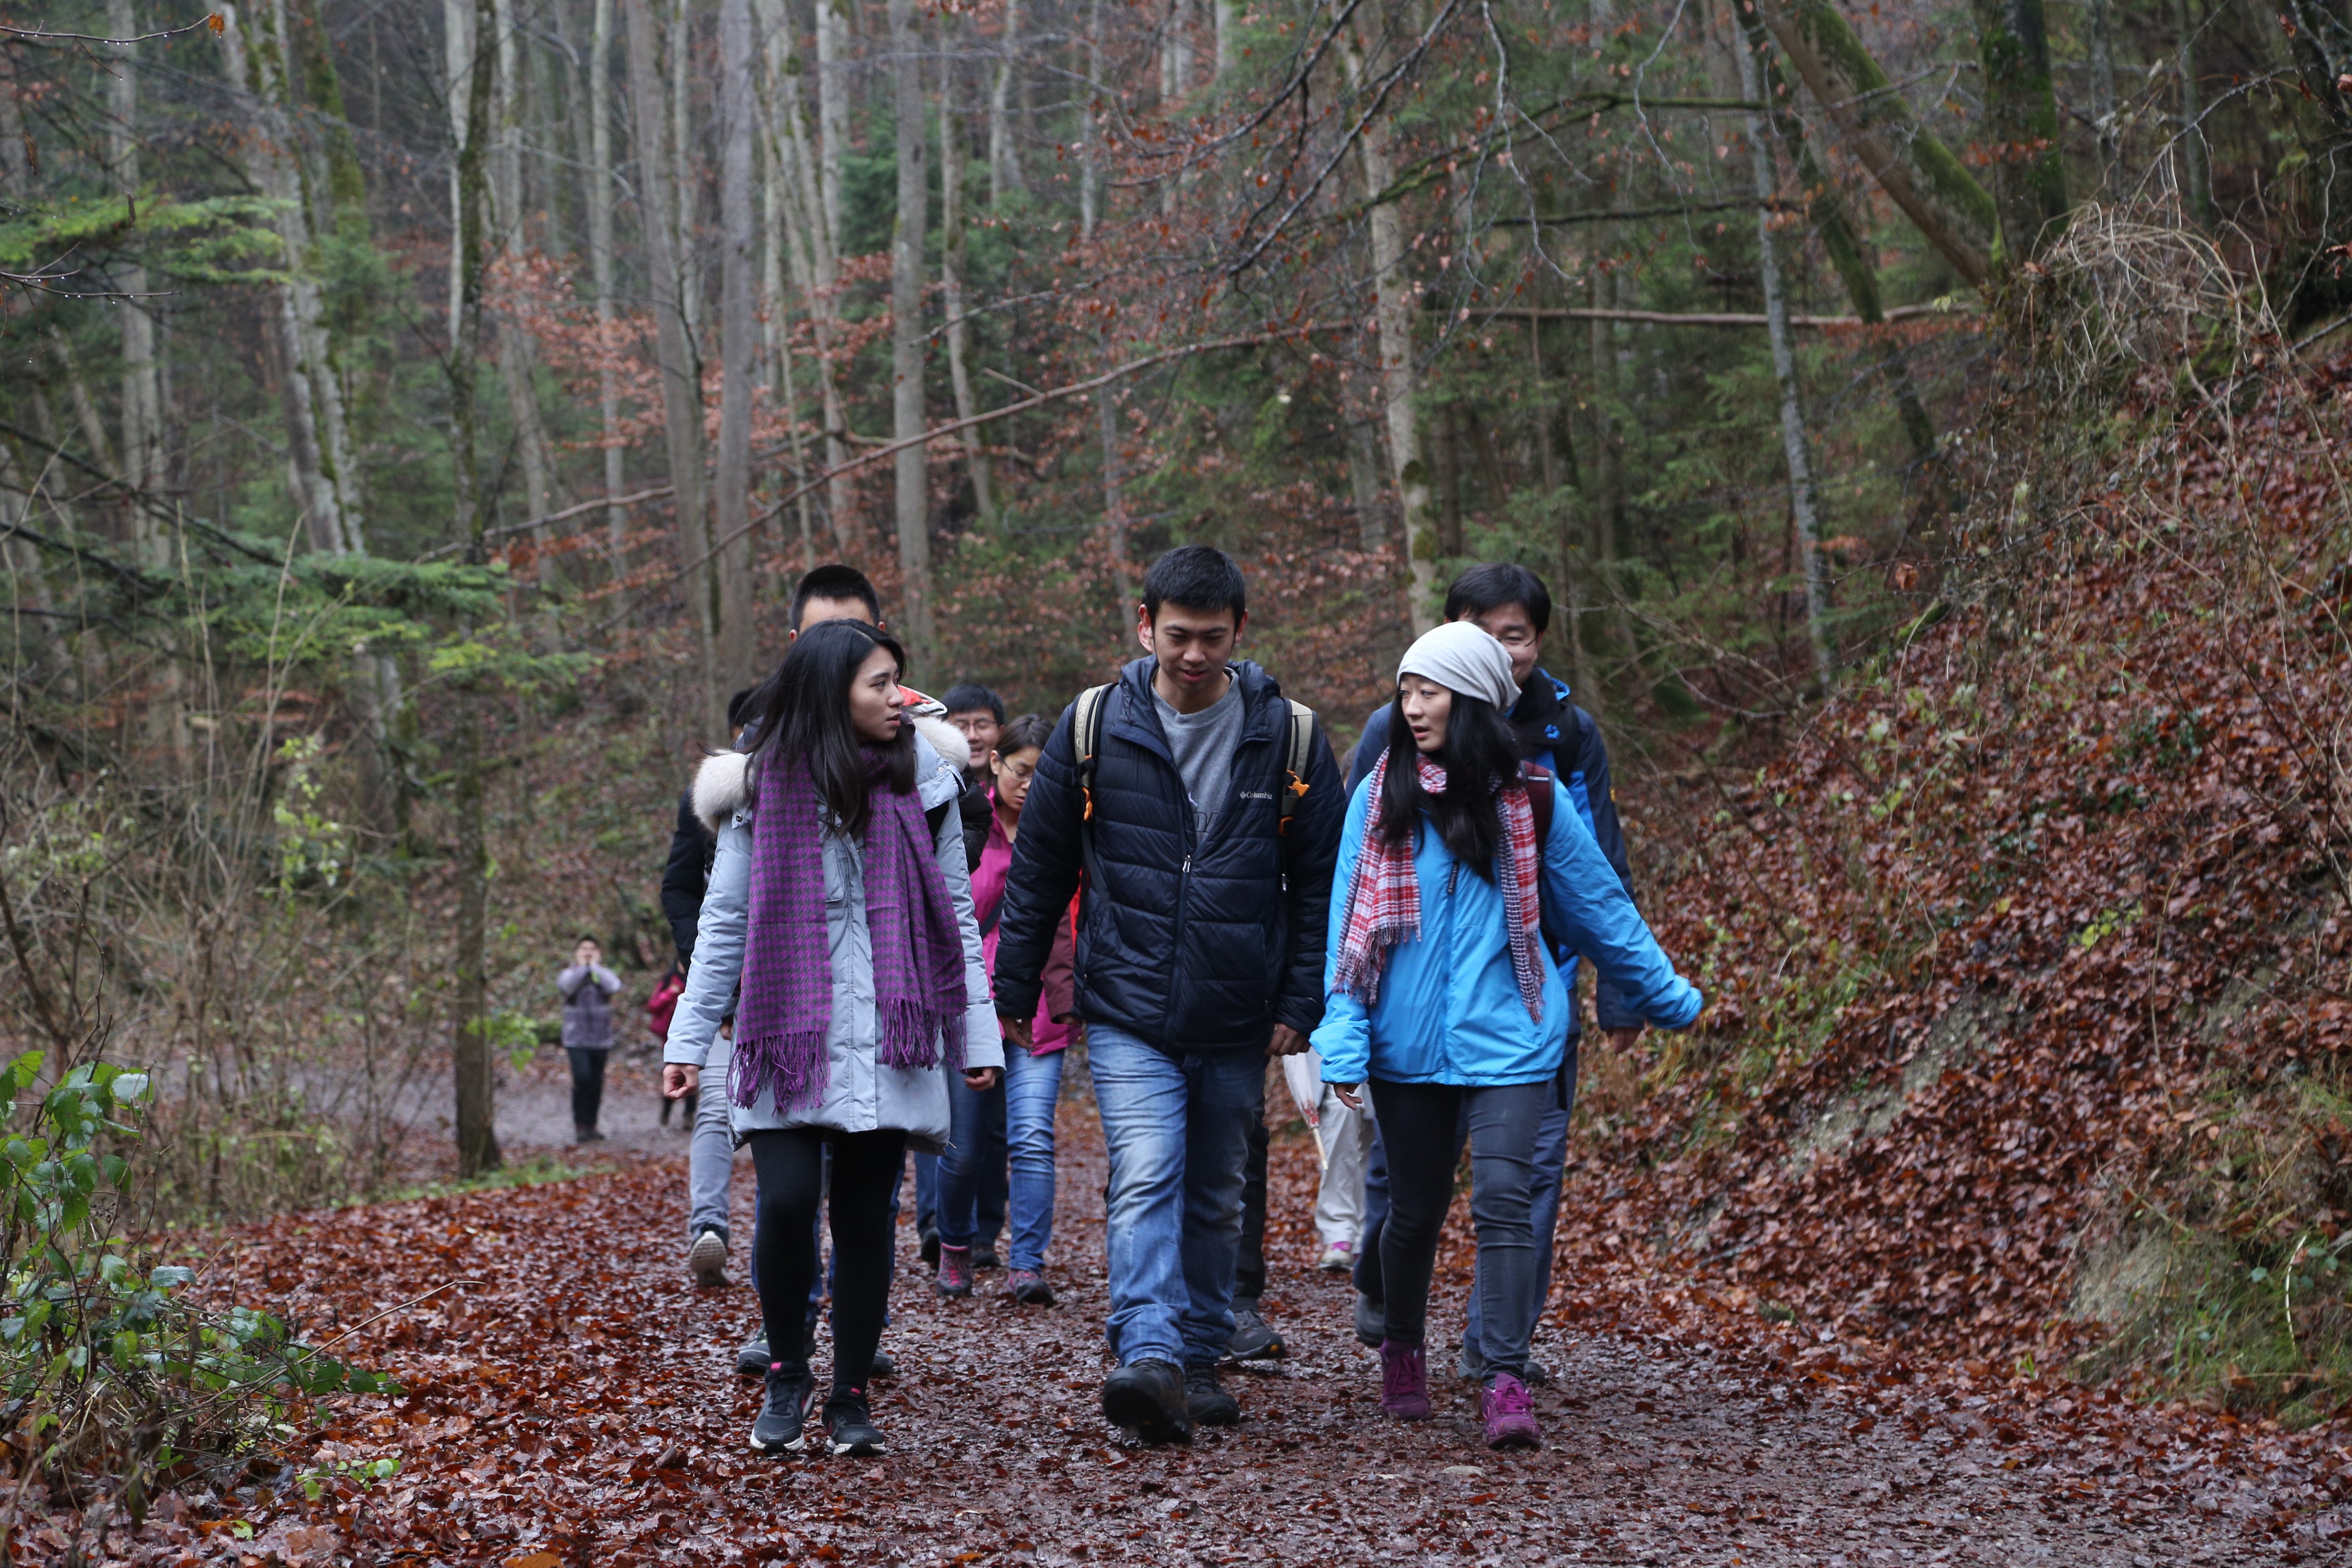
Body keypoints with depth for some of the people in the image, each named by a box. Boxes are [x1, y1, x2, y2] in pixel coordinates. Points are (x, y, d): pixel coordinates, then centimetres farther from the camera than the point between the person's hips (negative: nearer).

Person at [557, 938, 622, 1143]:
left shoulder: (604, 975, 9)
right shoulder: (570, 975, 5)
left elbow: (614, 987, -15)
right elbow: (566, 986, -19)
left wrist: (596, 966, -4)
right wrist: (581, 966, -8)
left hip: (600, 1039, 3)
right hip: (577, 1039, -2)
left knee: (596, 1083, 5)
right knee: (582, 1078, -18)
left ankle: (591, 1126, 16)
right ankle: (580, 1126, -11)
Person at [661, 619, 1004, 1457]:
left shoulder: (922, 783, 6)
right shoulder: (765, 788, 2)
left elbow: (956, 915, 9)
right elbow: (725, 923, 6)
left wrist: (979, 1034, 5)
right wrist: (689, 1036, 1)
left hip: (886, 1040, 1)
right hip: (787, 1034, -1)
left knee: (865, 1216, 3)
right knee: (787, 1202, -13)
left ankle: (850, 1398, 15)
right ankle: (786, 1373, 10)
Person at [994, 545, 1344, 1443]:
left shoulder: (1289, 737, 1)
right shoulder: (1094, 727, -1)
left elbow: (1319, 882, 6)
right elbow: (1036, 868, 7)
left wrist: (1301, 1004, -1)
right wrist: (1012, 991, 6)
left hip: (1237, 1022, 2)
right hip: (1127, 1013, -2)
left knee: (1215, 1197, 12)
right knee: (1146, 1180, -18)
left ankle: (1201, 1358, 25)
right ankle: (1149, 1359, -26)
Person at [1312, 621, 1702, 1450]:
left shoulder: (1532, 801, 1)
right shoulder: (1380, 799, 2)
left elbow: (1601, 906, 11)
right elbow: (1351, 922, 0)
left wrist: (1668, 998, 17)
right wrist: (1343, 1039, -8)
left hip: (1507, 1038, -1)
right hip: (1408, 1040, 1)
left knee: (1503, 1197, -14)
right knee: (1416, 1208, 10)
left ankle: (1506, 1382, -13)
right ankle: (1402, 1350, 33)